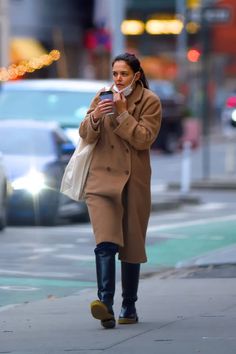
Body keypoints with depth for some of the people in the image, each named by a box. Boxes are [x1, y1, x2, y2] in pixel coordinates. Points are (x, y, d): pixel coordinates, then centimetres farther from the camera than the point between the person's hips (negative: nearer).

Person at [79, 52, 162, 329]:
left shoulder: (150, 102, -2)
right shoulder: (102, 97, 5)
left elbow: (144, 139, -12)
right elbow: (86, 135, 1)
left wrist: (122, 113, -18)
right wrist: (95, 116, -18)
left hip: (134, 181, 0)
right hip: (103, 178, 0)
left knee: (132, 245, 8)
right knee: (106, 242, -17)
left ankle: (129, 307, 22)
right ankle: (106, 304, -28)